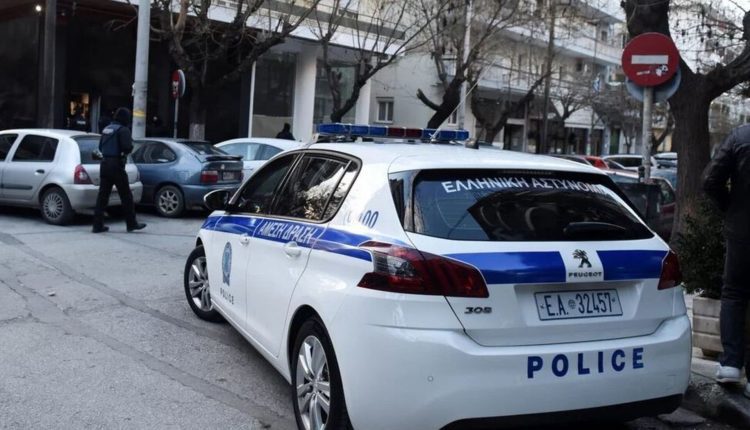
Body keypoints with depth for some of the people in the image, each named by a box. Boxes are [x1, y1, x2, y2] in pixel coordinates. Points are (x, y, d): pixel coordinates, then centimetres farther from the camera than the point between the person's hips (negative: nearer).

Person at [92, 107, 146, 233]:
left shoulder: (106, 129, 15)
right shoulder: (123, 130, -10)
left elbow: (100, 147, 19)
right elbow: (127, 147, -19)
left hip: (105, 164, 7)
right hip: (116, 165, -7)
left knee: (102, 195, 7)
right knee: (126, 195, 3)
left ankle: (98, 225, 5)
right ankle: (131, 223, 9)